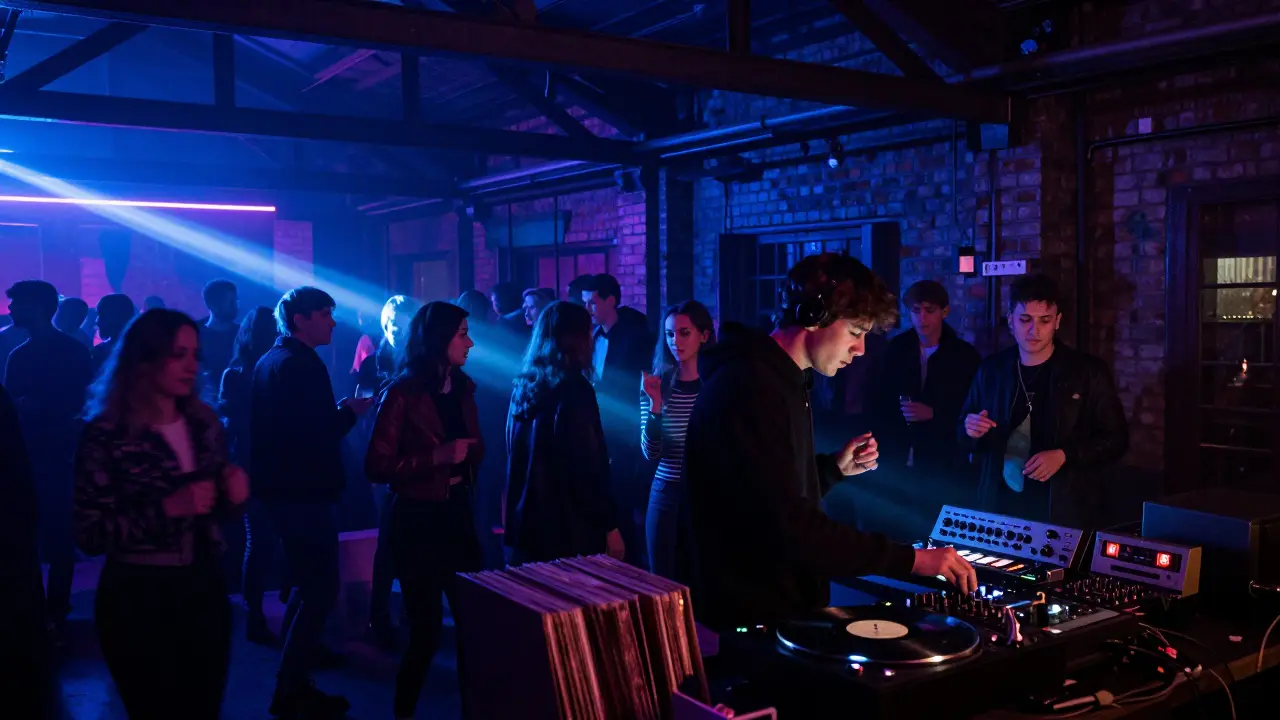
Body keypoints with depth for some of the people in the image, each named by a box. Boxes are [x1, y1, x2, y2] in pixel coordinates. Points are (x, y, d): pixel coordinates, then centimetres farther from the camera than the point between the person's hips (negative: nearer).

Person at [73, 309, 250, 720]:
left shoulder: (205, 423, 2)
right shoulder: (106, 435, -13)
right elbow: (90, 535, -15)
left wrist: (234, 493, -7)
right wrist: (166, 508, -24)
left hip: (204, 589, 5)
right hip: (138, 602, -5)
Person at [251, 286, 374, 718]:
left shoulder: (269, 360, 13)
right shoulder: (302, 364, -18)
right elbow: (319, 434, -24)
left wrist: (336, 409, 11)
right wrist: (351, 410, -8)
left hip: (280, 487, 11)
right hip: (304, 492, -11)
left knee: (307, 578, 26)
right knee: (320, 588, -5)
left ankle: (300, 648, 43)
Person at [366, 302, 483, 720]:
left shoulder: (462, 388, 8)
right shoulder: (403, 392, -11)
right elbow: (377, 467, -16)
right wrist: (437, 457, -23)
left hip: (458, 514, 6)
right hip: (418, 520, -5)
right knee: (426, 627, 1)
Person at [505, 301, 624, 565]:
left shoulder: (522, 389, 7)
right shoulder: (573, 390, -14)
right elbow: (589, 467, -16)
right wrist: (610, 525, -8)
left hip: (525, 527, 7)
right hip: (570, 532, -7)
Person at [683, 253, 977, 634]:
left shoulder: (781, 380, 11)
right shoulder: (749, 387, -22)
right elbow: (789, 524, -30)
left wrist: (834, 468, 2)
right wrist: (911, 558, -27)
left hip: (786, 604, 9)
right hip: (754, 615, -9)